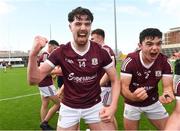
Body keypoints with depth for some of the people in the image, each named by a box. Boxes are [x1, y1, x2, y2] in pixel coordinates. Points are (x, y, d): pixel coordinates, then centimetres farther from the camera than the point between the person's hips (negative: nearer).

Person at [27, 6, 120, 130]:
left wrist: (113, 107, -19)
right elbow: (34, 80, -15)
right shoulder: (61, 52, -13)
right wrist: (33, 54, -33)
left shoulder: (101, 52, -12)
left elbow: (115, 80, -4)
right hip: (69, 107, 0)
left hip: (95, 106, 1)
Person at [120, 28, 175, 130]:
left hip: (153, 102, 3)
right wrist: (133, 96, -50)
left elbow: (168, 86, -17)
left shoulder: (165, 62, -15)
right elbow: (124, 87, -28)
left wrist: (168, 94, -42)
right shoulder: (130, 60, -25)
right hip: (132, 103, -2)